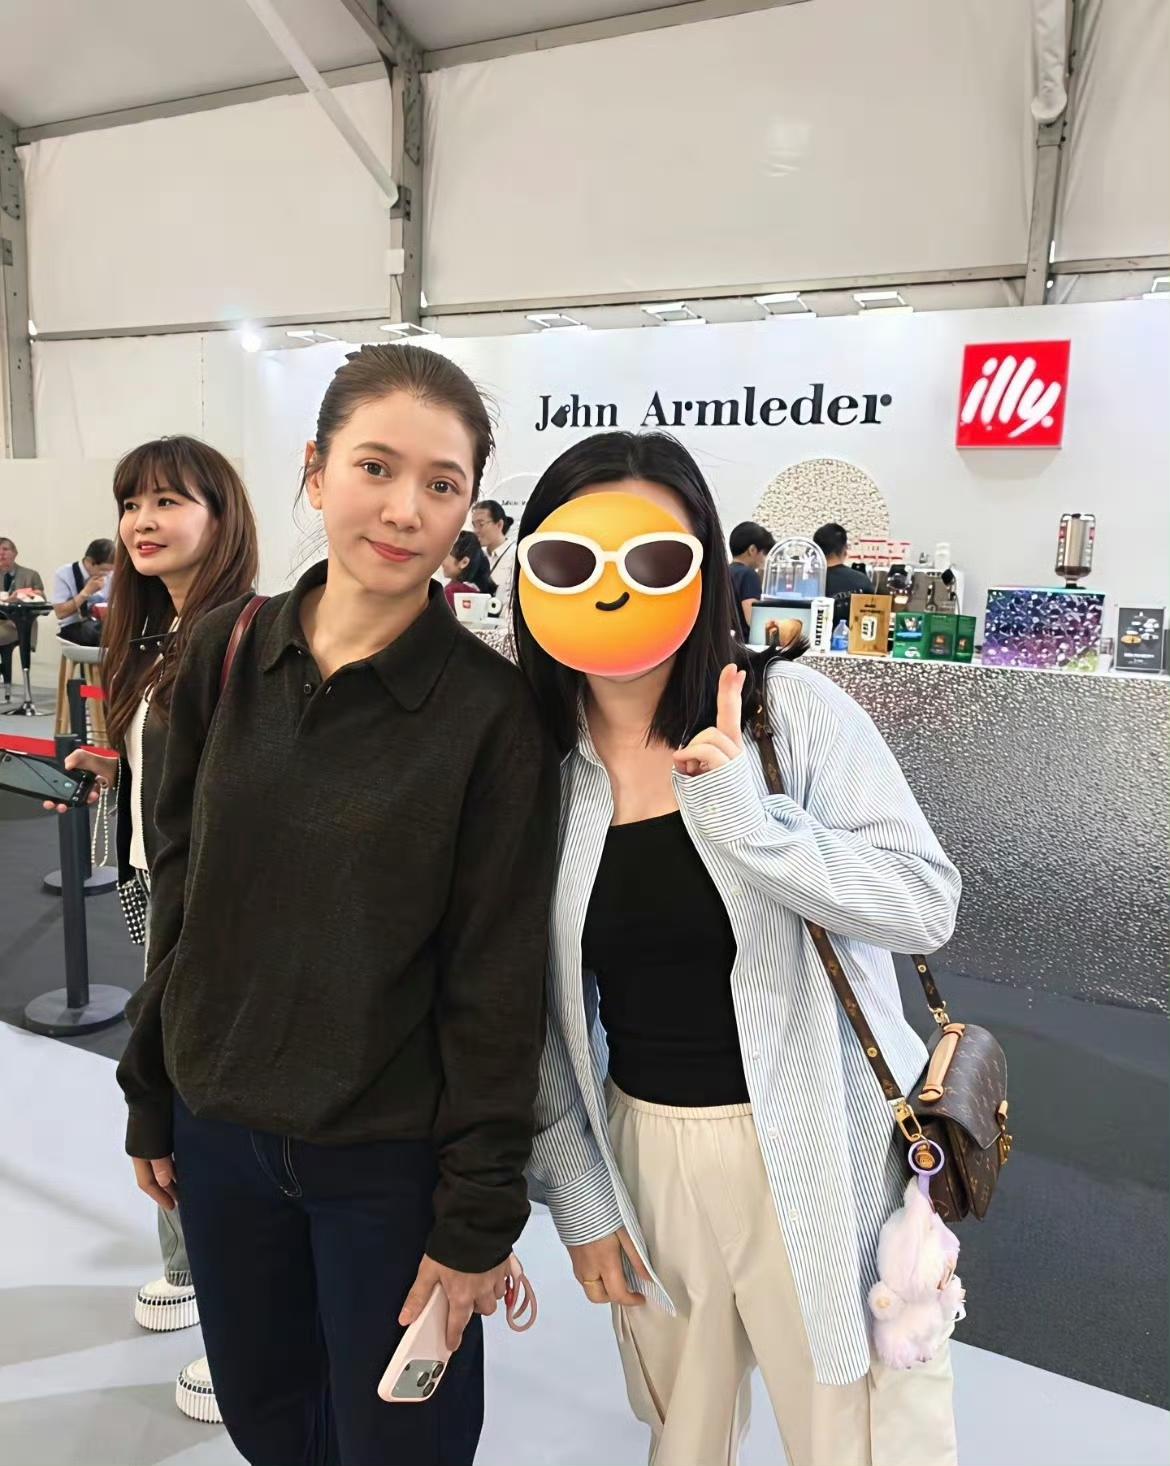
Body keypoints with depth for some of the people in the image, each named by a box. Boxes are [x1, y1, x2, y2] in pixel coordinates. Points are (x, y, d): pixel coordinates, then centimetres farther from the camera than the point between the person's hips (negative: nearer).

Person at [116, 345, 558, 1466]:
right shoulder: (227, 651, -4)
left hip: (390, 1159, -4)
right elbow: (180, 889, 4)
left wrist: (478, 1215, -10)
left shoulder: (491, 709, -17)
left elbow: (497, 983, -14)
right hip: (221, 1129, 5)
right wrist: (152, 1099, 9)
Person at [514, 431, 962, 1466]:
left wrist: (743, 816, -27)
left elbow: (927, 904, -16)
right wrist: (577, 1196, 5)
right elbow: (541, 1006, 2)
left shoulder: (792, 709, -13)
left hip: (818, 1150, -3)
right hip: (645, 1149, 3)